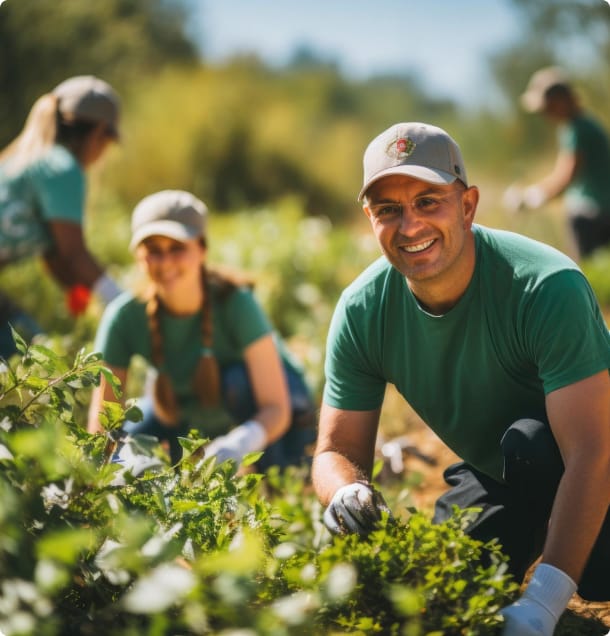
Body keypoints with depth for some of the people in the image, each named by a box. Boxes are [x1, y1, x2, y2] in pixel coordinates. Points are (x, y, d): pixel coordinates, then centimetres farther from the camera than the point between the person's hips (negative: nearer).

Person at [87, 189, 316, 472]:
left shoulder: (236, 303, -32)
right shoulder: (125, 317, -24)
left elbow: (277, 409, -35)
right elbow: (101, 423, -20)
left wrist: (241, 443, -56)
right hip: (193, 412, 3)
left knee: (238, 381, -34)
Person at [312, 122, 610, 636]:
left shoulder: (549, 288, -32)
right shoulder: (362, 311, -16)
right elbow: (339, 448, -10)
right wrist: (347, 492, -37)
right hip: (494, 479, 5)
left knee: (529, 441, -34)